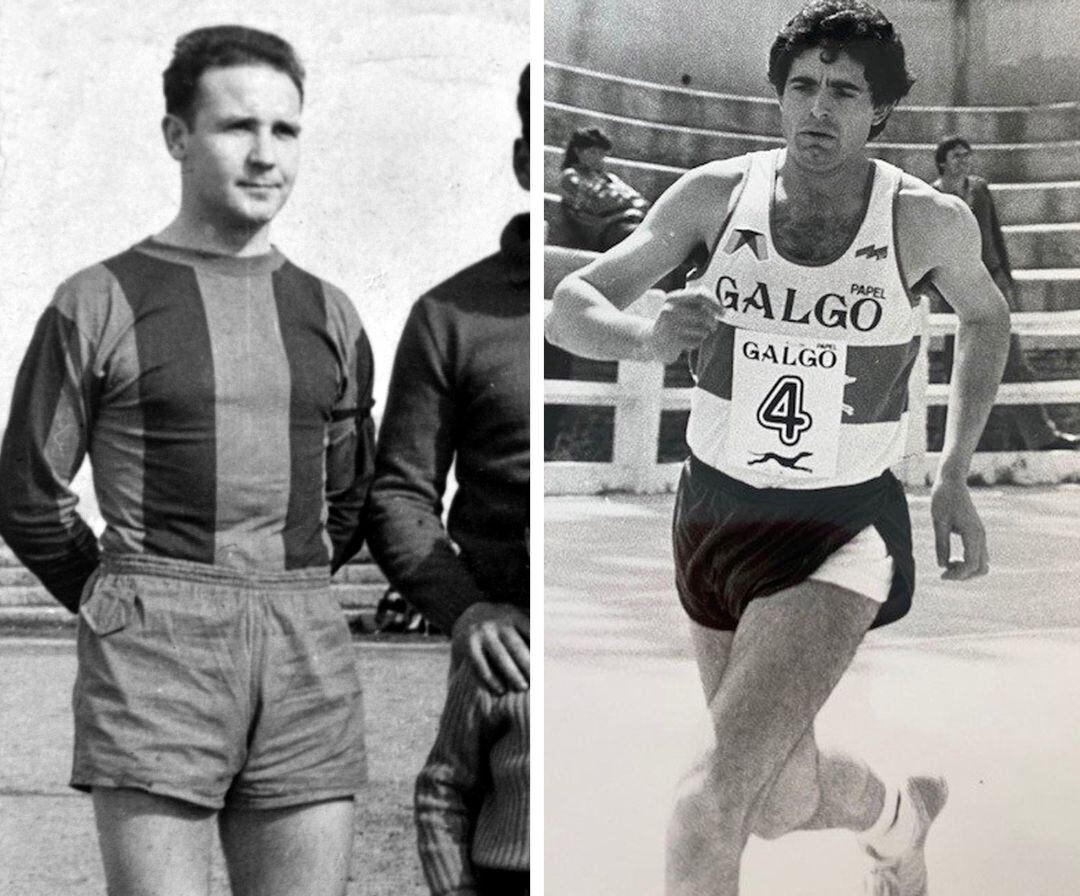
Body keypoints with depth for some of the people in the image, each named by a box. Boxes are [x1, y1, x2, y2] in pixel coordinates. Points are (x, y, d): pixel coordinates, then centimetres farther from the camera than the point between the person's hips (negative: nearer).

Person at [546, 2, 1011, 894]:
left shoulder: (927, 220, -11)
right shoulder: (717, 193, -8)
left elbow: (986, 316, 11)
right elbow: (570, 306, -8)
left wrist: (954, 477, 6)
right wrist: (646, 338, -30)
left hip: (842, 531, -3)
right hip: (715, 509, 3)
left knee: (715, 796, -21)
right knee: (783, 802, 18)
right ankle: (900, 814, 53)